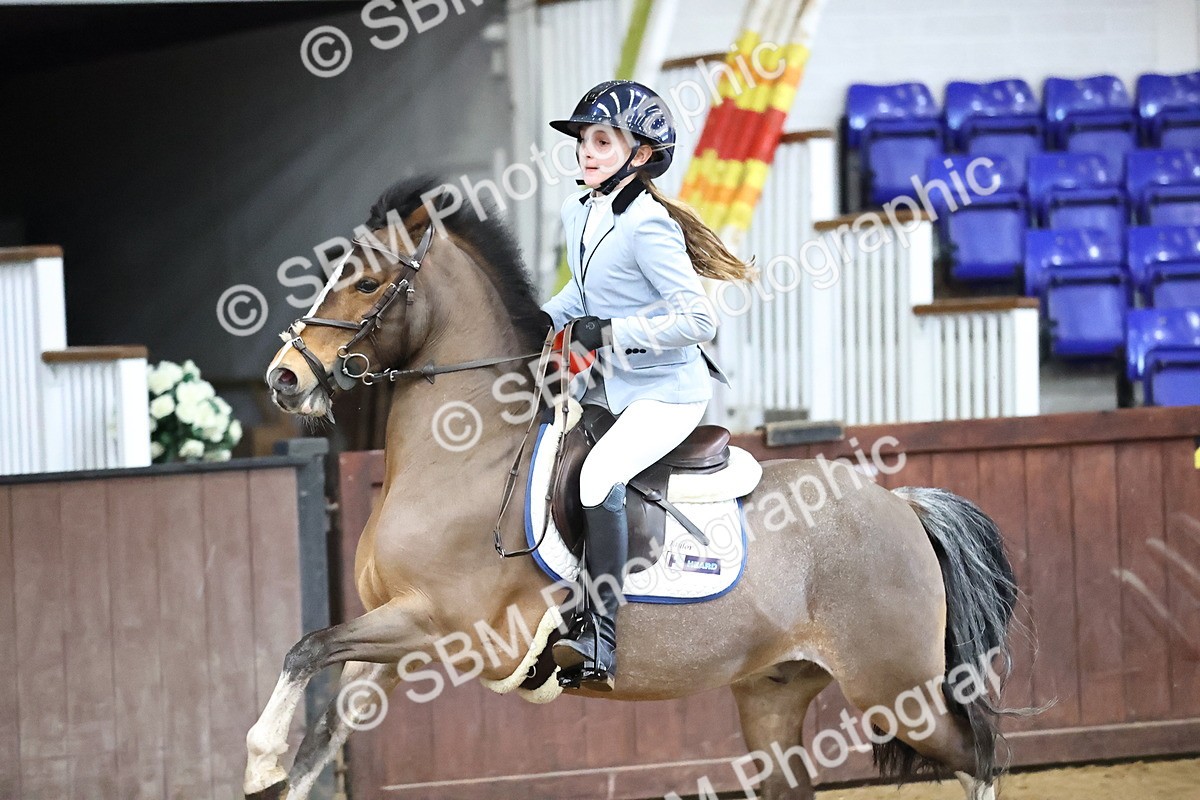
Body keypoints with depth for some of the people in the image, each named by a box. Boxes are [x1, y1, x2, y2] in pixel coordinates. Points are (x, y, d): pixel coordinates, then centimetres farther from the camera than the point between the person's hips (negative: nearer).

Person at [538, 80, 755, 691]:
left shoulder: (646, 226, -21)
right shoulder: (577, 210, 6)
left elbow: (697, 320, -24)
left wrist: (610, 333, -24)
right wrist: (546, 320, 7)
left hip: (666, 392, -10)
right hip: (607, 388, 10)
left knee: (599, 476, -30)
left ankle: (599, 645, -31)